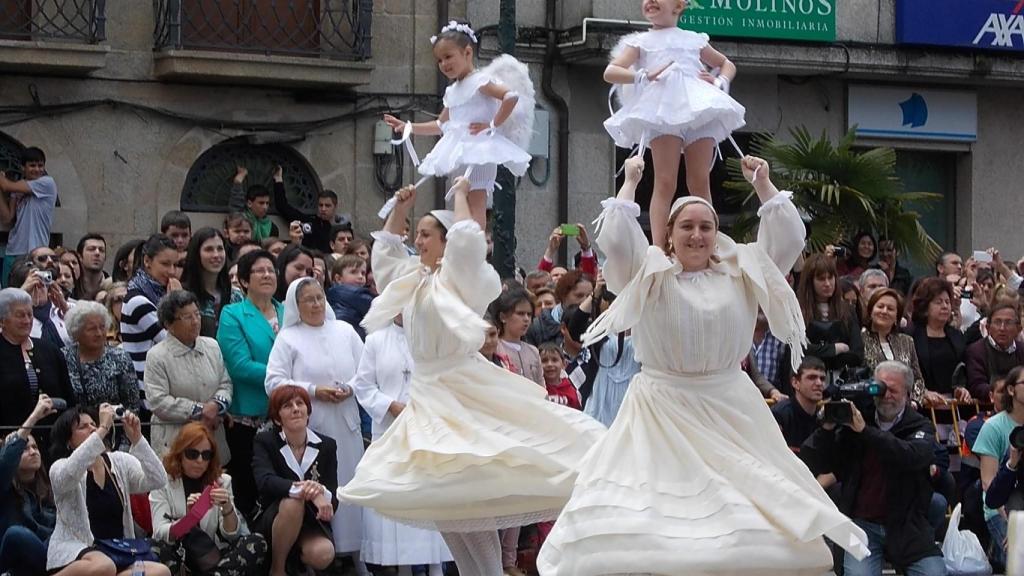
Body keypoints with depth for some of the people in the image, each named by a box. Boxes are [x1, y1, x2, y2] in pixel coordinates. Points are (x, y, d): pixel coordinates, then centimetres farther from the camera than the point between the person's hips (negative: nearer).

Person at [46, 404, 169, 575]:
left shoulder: (120, 462, 10)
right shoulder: (61, 468, -2)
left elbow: (157, 481, -6)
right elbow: (70, 474, -29)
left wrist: (137, 439, -16)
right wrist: (103, 429, -29)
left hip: (118, 554, 4)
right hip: (72, 555, -4)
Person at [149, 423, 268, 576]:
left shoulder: (221, 481, 11)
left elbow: (231, 535, 3)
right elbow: (160, 533, -10)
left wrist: (227, 508, -17)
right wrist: (188, 518, -28)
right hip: (177, 557, -3)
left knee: (257, 544, -22)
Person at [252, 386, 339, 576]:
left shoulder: (327, 445, 1)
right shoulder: (264, 441, -6)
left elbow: (333, 497, -6)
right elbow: (265, 481, -26)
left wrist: (321, 493, -31)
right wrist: (302, 488, -42)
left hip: (312, 520, 2)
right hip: (271, 522, -2)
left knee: (323, 555, -32)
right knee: (292, 501, -36)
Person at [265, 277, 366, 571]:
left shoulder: (344, 331, 12)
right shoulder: (288, 338, 2)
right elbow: (274, 382, -5)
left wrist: (351, 388, -7)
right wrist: (313, 391, -12)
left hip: (345, 424, 3)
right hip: (309, 426, -3)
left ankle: (353, 552, 10)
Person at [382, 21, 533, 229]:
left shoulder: (479, 81, -8)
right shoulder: (452, 91, 18)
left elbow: (512, 96, -23)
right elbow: (441, 125, 28)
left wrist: (493, 125, -19)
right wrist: (408, 127, 23)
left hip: (479, 151, -9)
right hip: (460, 153, 9)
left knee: (475, 205, -17)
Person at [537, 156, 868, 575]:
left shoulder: (742, 273, 10)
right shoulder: (648, 274, 2)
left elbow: (790, 238, 6)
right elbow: (613, 239, -11)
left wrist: (762, 185, 4)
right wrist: (630, 183, -4)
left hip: (730, 410, 3)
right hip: (663, 412, -3)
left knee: (749, 505, 1)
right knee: (661, 500, -10)